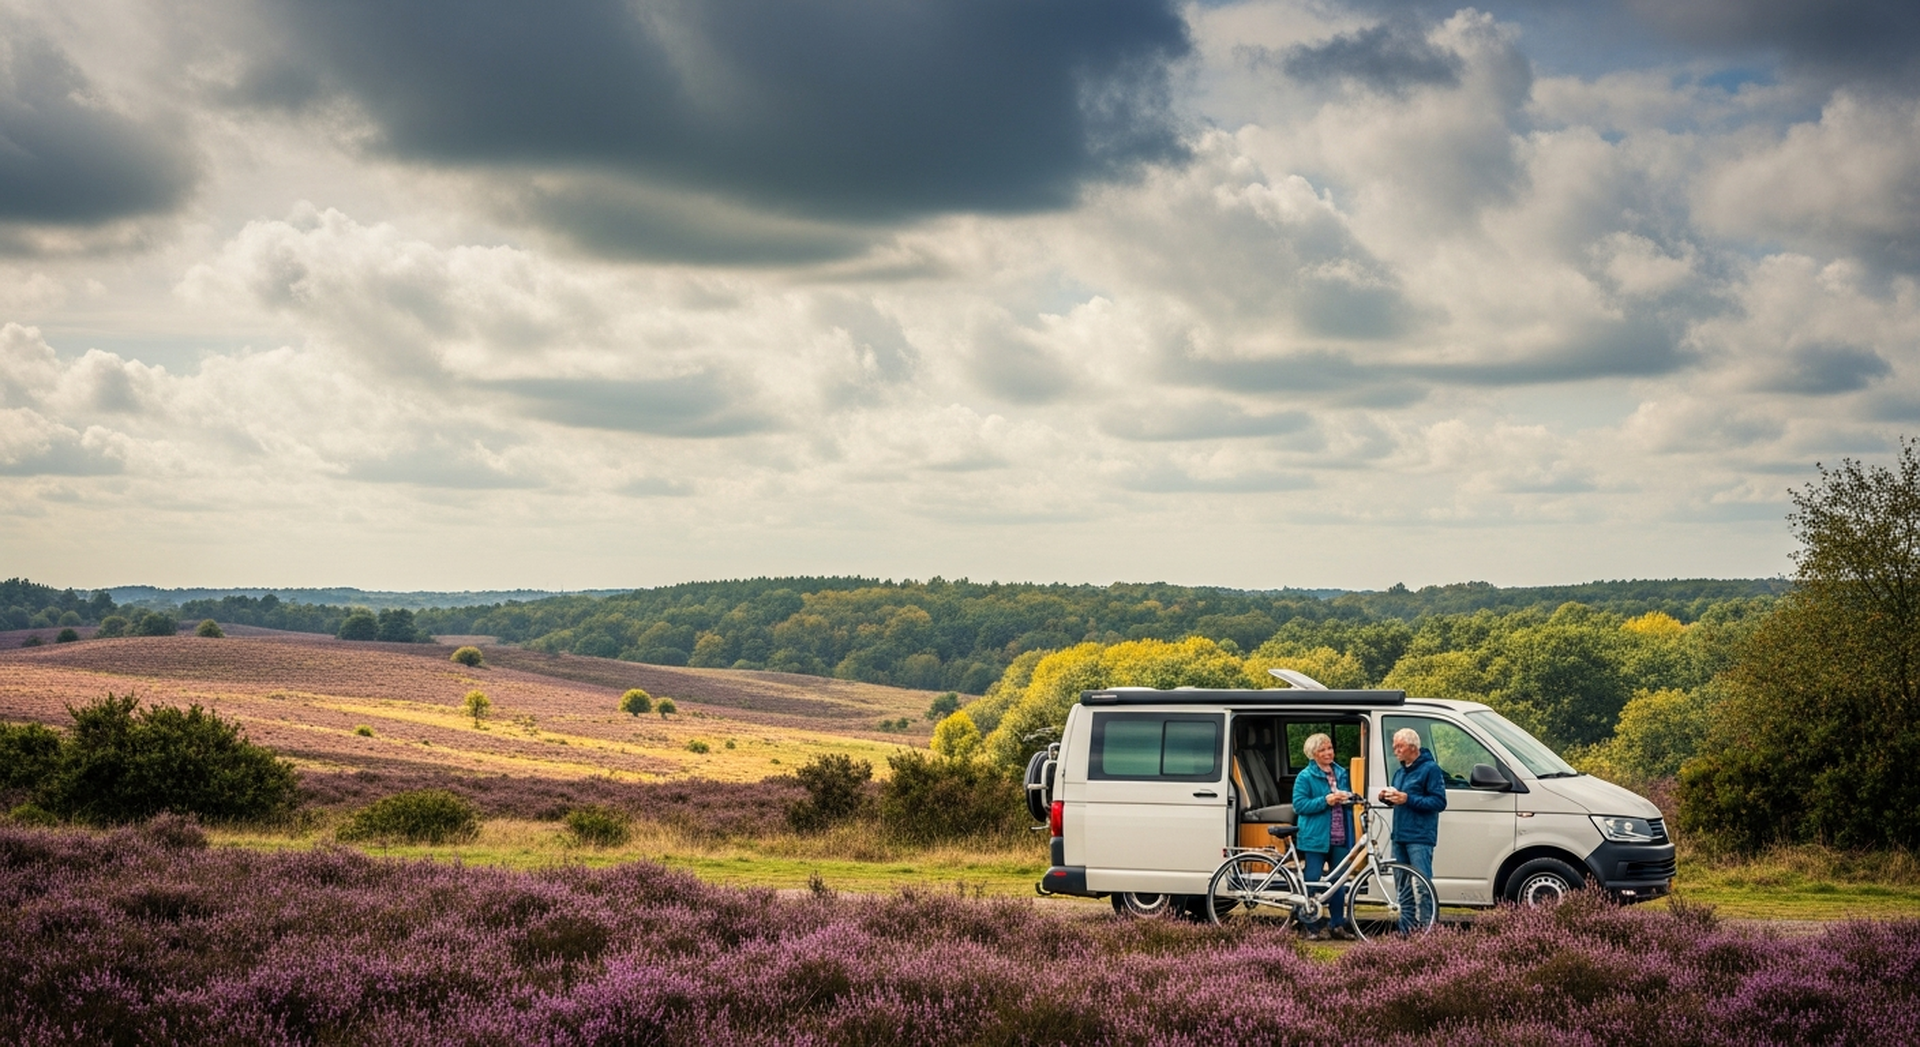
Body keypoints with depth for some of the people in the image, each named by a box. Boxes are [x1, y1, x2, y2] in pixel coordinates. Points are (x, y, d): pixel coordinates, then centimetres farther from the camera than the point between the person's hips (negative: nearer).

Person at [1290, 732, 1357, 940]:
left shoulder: (1341, 773, 13)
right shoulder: (1305, 777, -4)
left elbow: (1348, 800, 23)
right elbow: (1299, 805, -10)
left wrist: (1349, 798, -1)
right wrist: (1325, 801, -19)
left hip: (1339, 838, 5)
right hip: (1315, 838, -5)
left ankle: (1338, 925, 18)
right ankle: (1313, 927, 5)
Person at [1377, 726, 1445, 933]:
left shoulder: (1430, 769, -6)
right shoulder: (1400, 772, 20)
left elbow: (1439, 802, -12)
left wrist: (1408, 799, -20)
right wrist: (1387, 797, 6)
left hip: (1420, 838, -9)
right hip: (1399, 837, 9)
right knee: (1403, 887, 10)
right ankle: (1405, 932, 15)